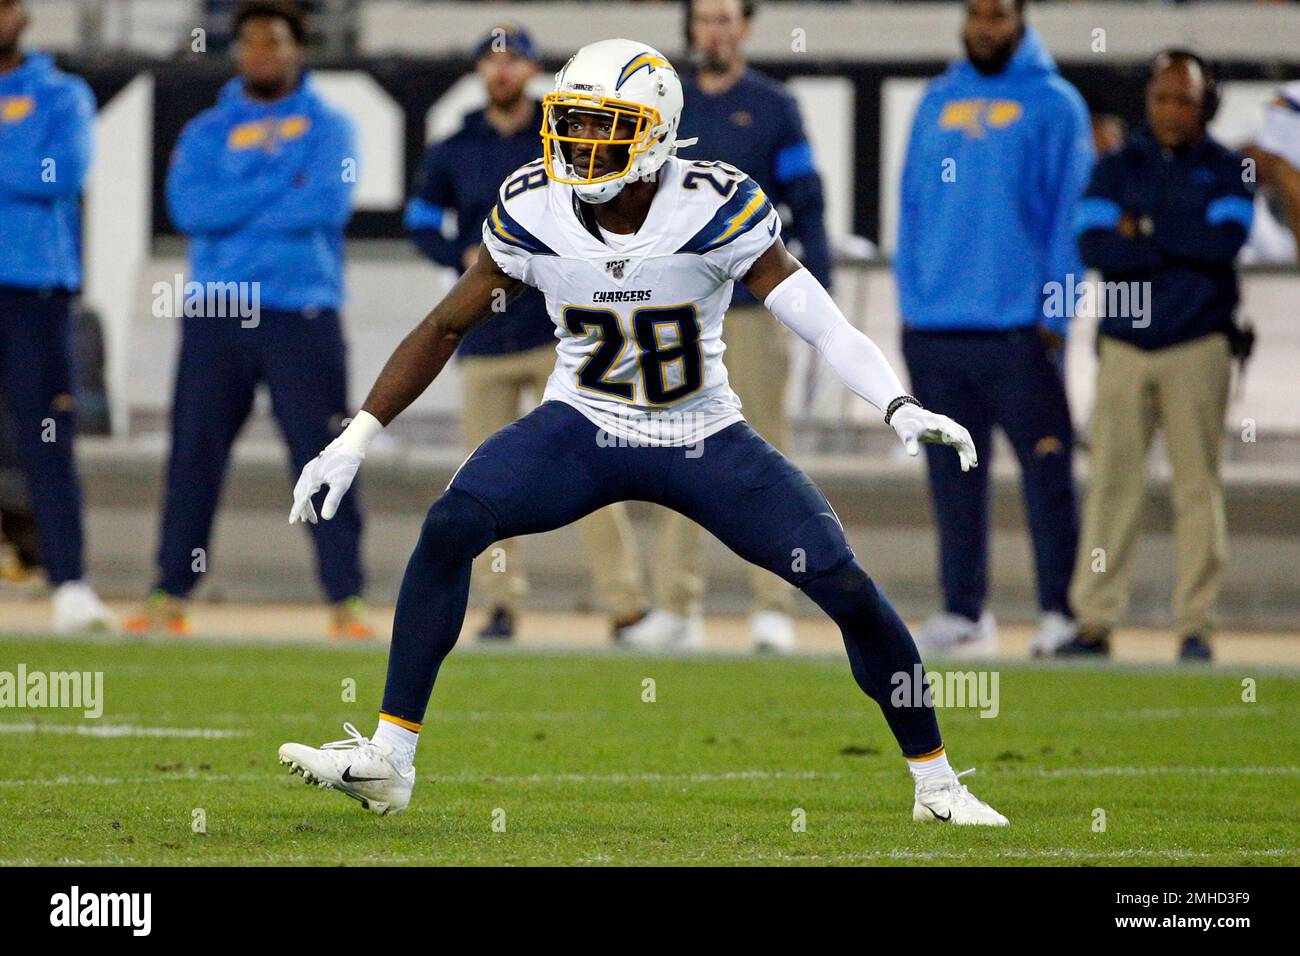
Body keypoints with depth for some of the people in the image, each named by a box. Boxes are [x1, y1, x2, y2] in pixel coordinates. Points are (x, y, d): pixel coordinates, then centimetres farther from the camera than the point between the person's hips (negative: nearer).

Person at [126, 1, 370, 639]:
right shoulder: (206, 132, 13)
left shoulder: (327, 126, 8)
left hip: (303, 316, -2)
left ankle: (345, 602, -6)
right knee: (193, 455, 1)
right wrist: (282, 185, -9)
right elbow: (190, 209, -5)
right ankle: (170, 597, 6)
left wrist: (234, 215, -6)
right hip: (215, 316, 2)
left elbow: (329, 203, -11)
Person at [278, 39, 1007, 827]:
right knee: (451, 527, -23)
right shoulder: (534, 211, -10)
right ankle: (389, 760, -15)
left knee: (848, 589, -12)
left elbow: (823, 324, -23)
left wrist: (901, 408, -40)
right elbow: (445, 328, 1)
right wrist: (355, 440, -3)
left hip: (704, 443, -2)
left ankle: (936, 782, 9)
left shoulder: (715, 209, -20)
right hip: (582, 432, 2)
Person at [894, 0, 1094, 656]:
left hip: (1020, 329, -4)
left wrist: (1054, 313, -8)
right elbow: (912, 205, 17)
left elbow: (1071, 212, -1)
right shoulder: (937, 103, 15)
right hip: (935, 327, 4)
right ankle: (963, 612, 11)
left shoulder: (1053, 104, 2)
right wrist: (909, 302, 9)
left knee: (1046, 468, -5)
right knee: (952, 475, 6)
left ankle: (1059, 610, -1)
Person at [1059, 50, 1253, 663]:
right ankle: (1095, 622, 1)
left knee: (1197, 486, -2)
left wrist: (1145, 230, -10)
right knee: (1110, 482, -1)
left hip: (1198, 347, -2)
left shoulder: (1225, 170, 5)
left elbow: (1227, 238, -13)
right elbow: (1094, 246, -7)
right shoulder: (1117, 169, 9)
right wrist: (1187, 248, -12)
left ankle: (1196, 626, 1)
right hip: (1125, 347, 2)